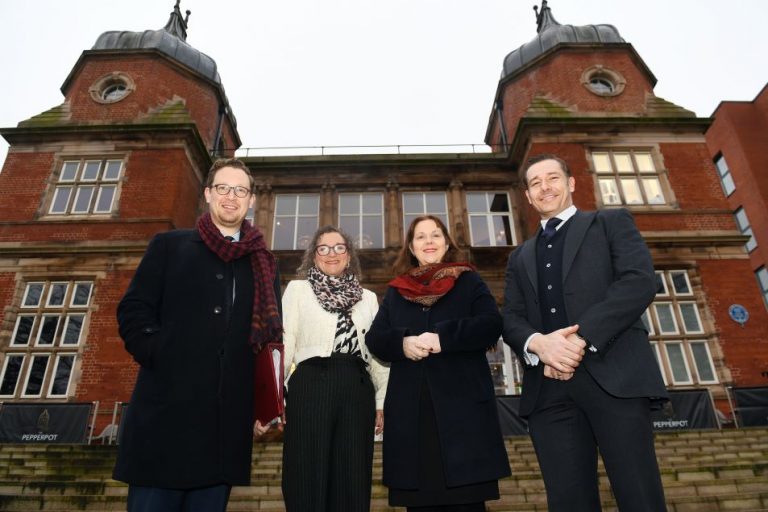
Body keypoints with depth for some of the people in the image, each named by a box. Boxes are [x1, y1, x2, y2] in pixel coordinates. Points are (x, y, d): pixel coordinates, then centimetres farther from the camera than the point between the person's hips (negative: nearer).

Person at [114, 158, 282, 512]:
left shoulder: (264, 266, 13)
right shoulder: (169, 245, 9)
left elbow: (272, 336, 11)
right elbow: (133, 310, 3)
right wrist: (158, 356, -11)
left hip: (228, 421, 2)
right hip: (165, 412, -1)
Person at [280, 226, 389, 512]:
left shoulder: (368, 298, 16)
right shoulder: (298, 289, 9)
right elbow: (284, 342, 2)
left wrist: (382, 401, 10)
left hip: (357, 389, 3)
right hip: (311, 386, -2)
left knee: (353, 480, 7)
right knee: (308, 479, 2)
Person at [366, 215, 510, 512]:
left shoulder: (468, 281, 10)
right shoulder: (395, 291, 17)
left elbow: (491, 324, -4)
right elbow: (374, 339, 8)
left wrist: (442, 337, -17)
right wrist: (403, 342, -13)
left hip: (463, 405, -2)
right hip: (410, 410, 2)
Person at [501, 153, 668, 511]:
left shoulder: (612, 223, 16)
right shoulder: (520, 257, 25)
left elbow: (639, 281, -3)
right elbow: (511, 320, 13)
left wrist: (580, 339, -14)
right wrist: (539, 343, -11)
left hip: (613, 374, -3)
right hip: (549, 389, 3)